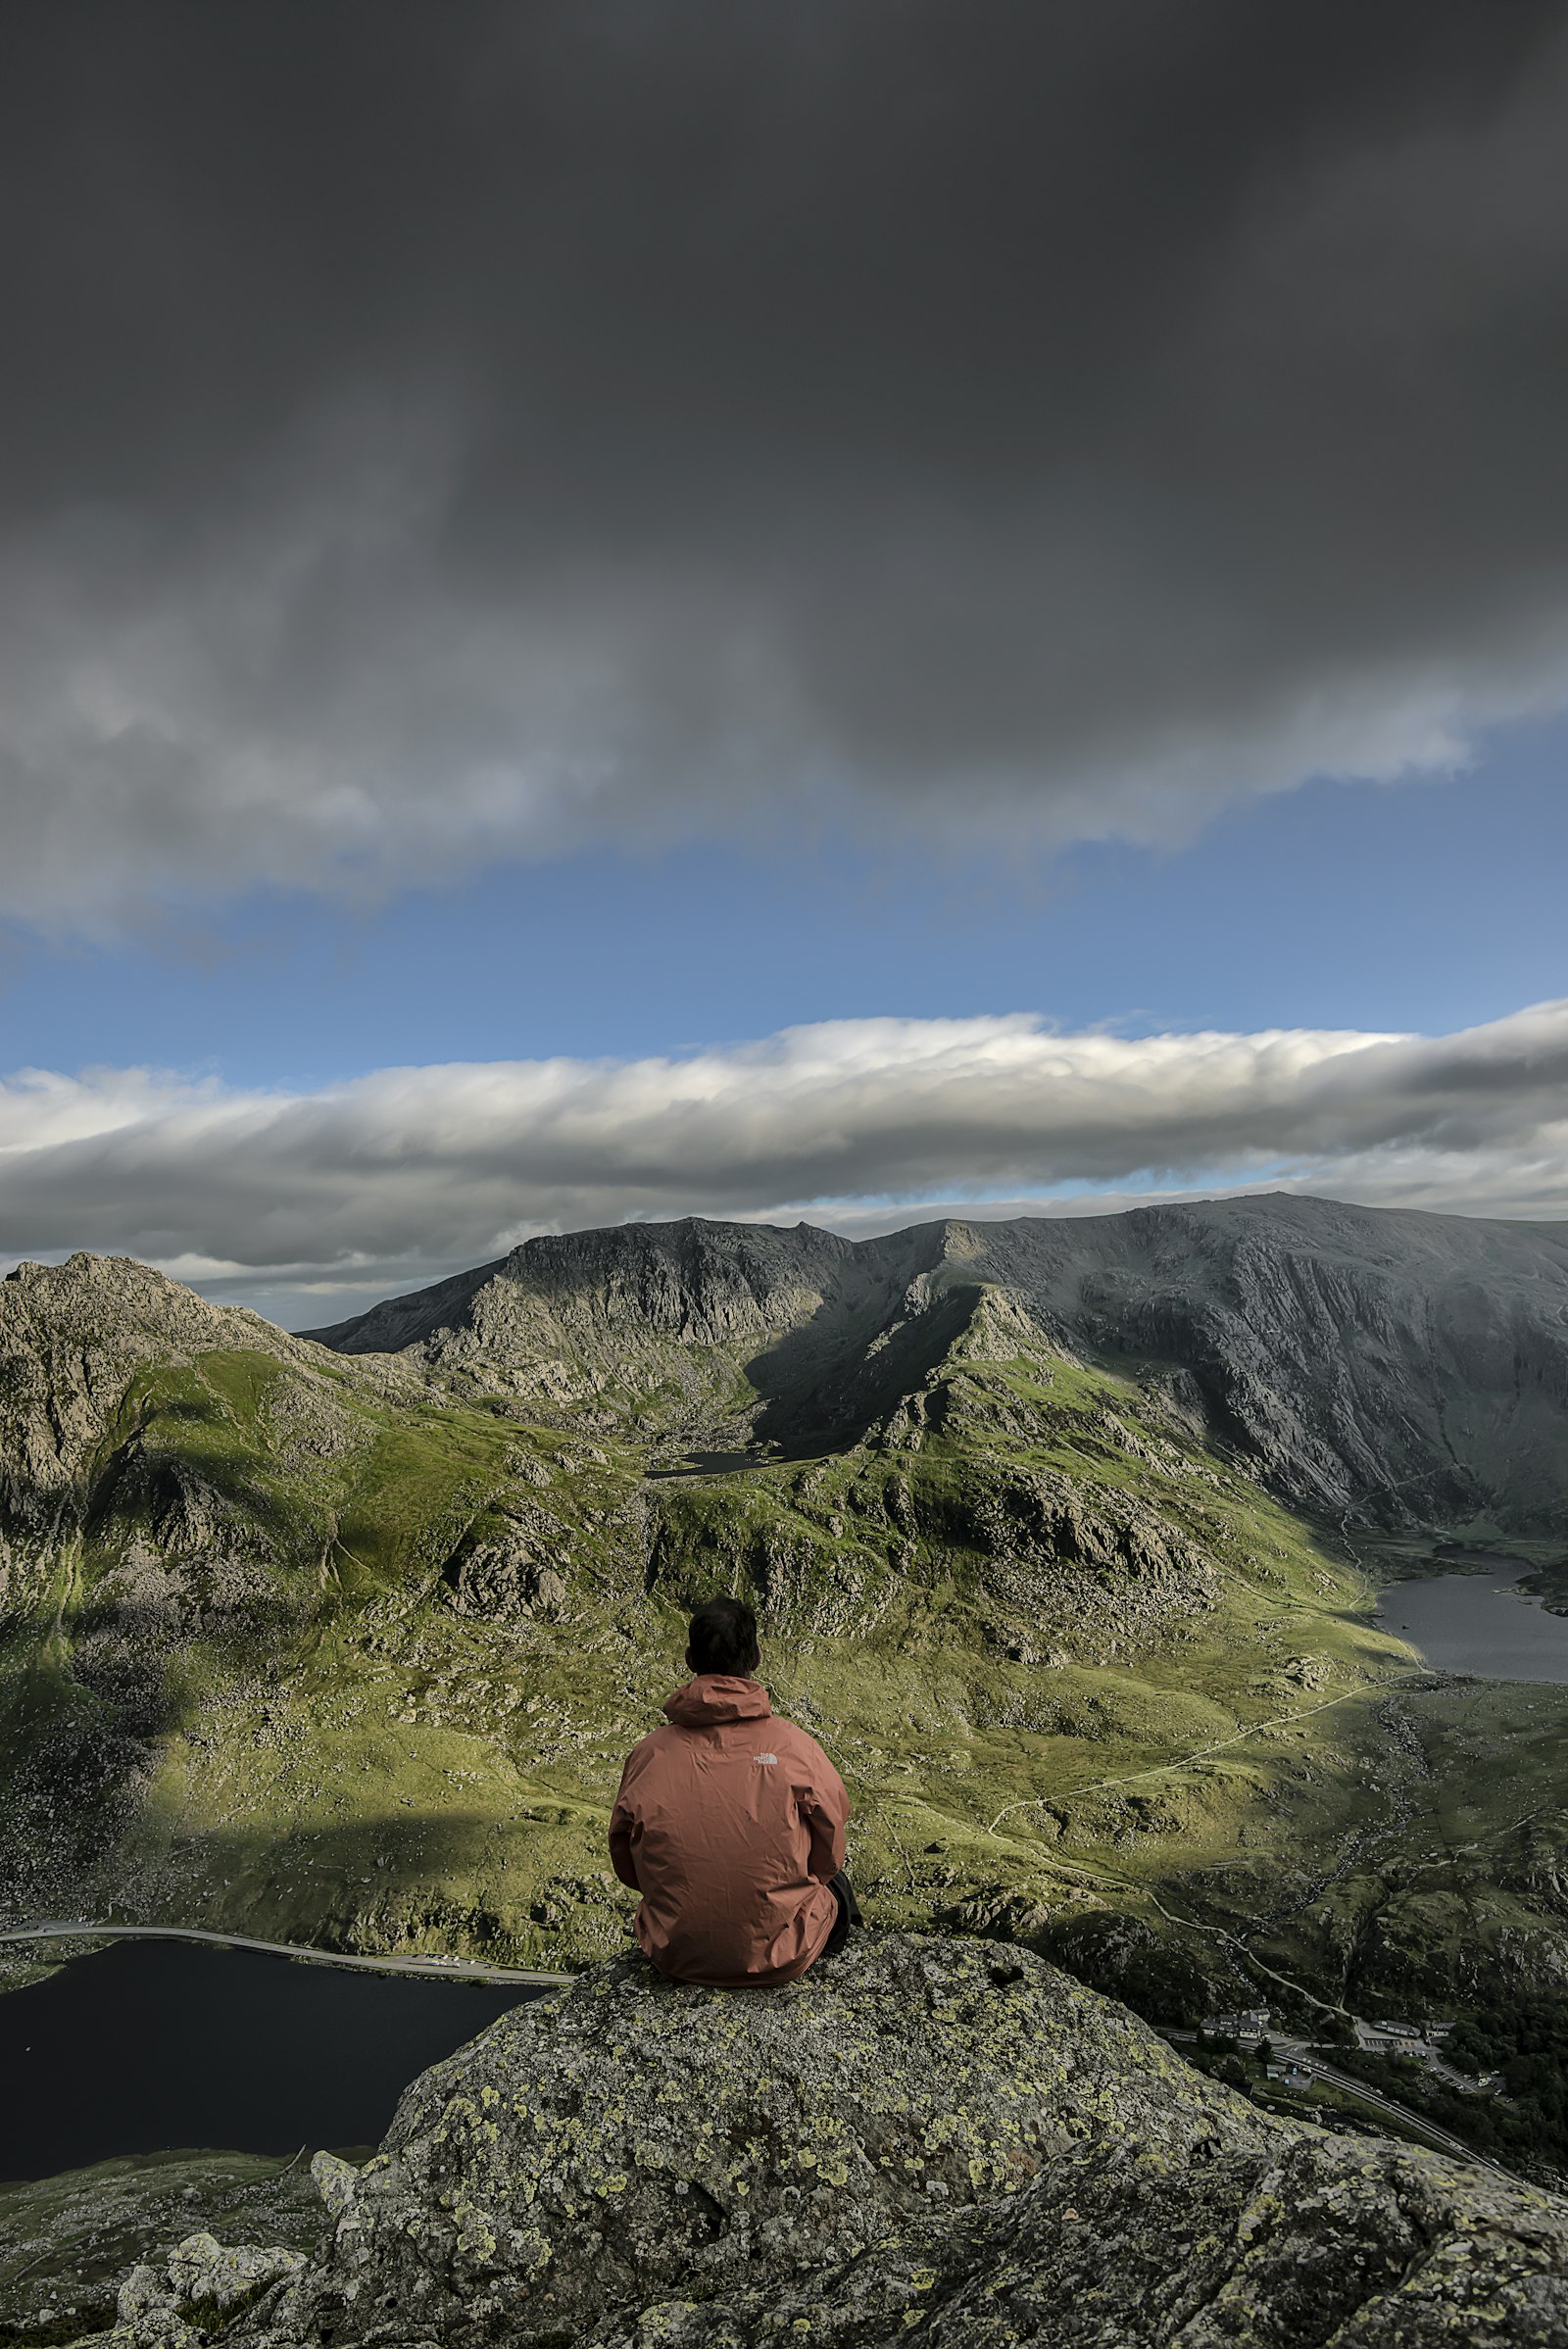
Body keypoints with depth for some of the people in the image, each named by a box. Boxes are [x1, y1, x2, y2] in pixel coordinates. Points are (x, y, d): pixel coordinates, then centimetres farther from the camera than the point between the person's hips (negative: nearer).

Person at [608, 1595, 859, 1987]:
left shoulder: (648, 1753, -10)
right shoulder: (793, 1745, -16)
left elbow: (626, 1866, 2)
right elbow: (828, 1855, -3)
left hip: (675, 1959, 3)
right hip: (778, 1960, -2)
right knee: (834, 1880, 29)